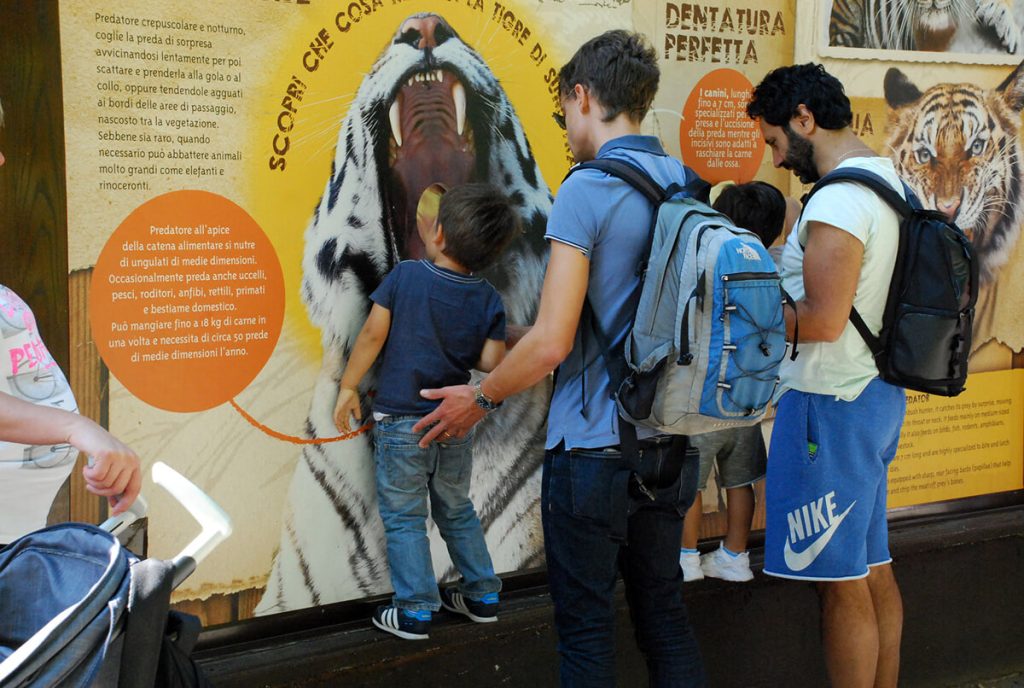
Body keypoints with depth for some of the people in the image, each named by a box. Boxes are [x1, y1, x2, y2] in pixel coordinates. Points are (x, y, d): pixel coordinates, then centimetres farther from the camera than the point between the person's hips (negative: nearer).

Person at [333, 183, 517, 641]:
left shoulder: (405, 276, -10)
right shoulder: (488, 299, -4)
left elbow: (373, 334, -9)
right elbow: (491, 362, -6)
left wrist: (349, 386, 1)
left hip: (400, 419, -4)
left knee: (403, 518, 5)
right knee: (457, 511, 21)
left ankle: (415, 611, 6)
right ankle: (482, 595, 27)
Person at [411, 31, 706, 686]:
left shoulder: (586, 192, -15)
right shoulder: (690, 186, 6)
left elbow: (551, 343, -19)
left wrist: (480, 397, -2)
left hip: (594, 445, -7)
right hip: (672, 442, 7)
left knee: (586, 624, 6)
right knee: (664, 608, 18)